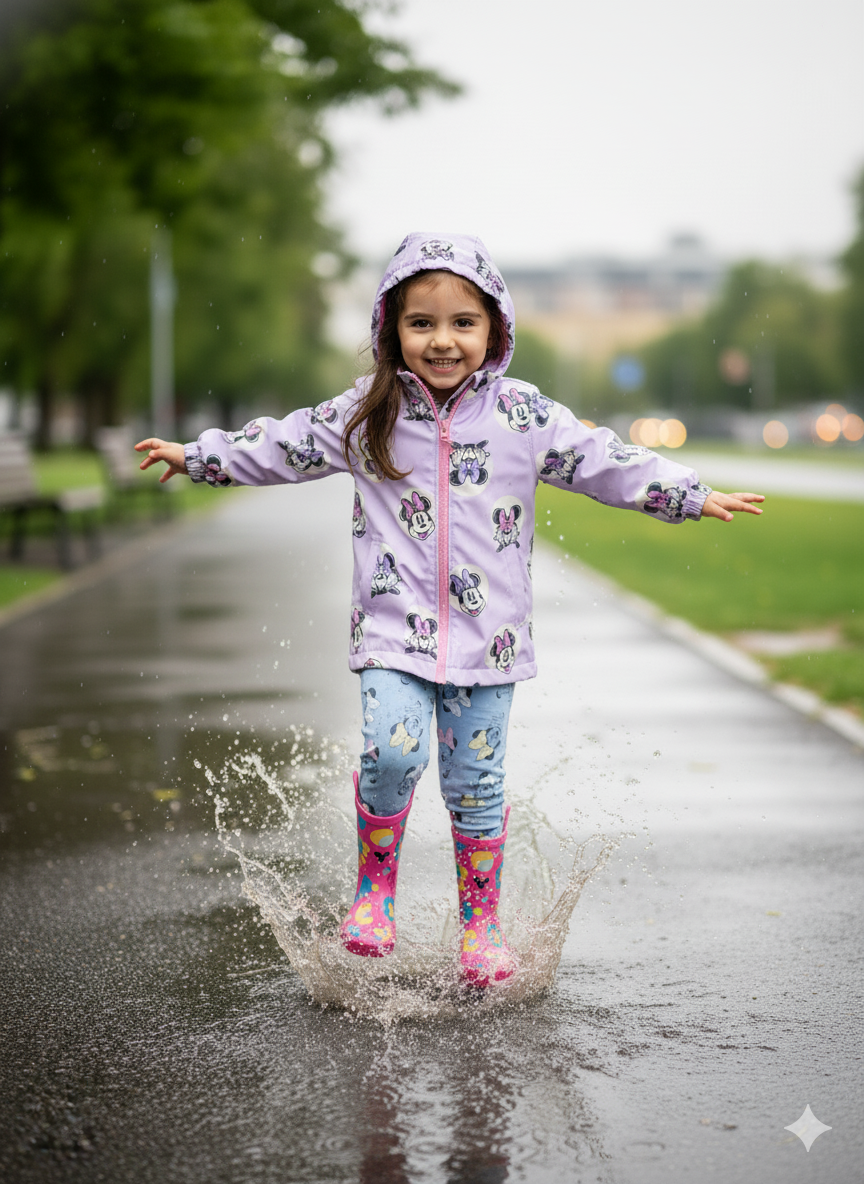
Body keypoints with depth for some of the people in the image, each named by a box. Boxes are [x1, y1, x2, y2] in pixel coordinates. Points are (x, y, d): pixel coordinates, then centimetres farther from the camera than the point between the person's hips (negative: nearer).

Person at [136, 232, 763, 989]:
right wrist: (197, 456, 17)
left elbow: (604, 460, 4)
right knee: (392, 751, -21)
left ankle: (481, 926, 22)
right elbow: (282, 444, 13)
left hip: (486, 635, 1)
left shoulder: (524, 416, 1)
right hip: (394, 625, 0)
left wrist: (693, 496, 0)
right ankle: (375, 885, 3)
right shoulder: (364, 416, 3)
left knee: (475, 781, 5)